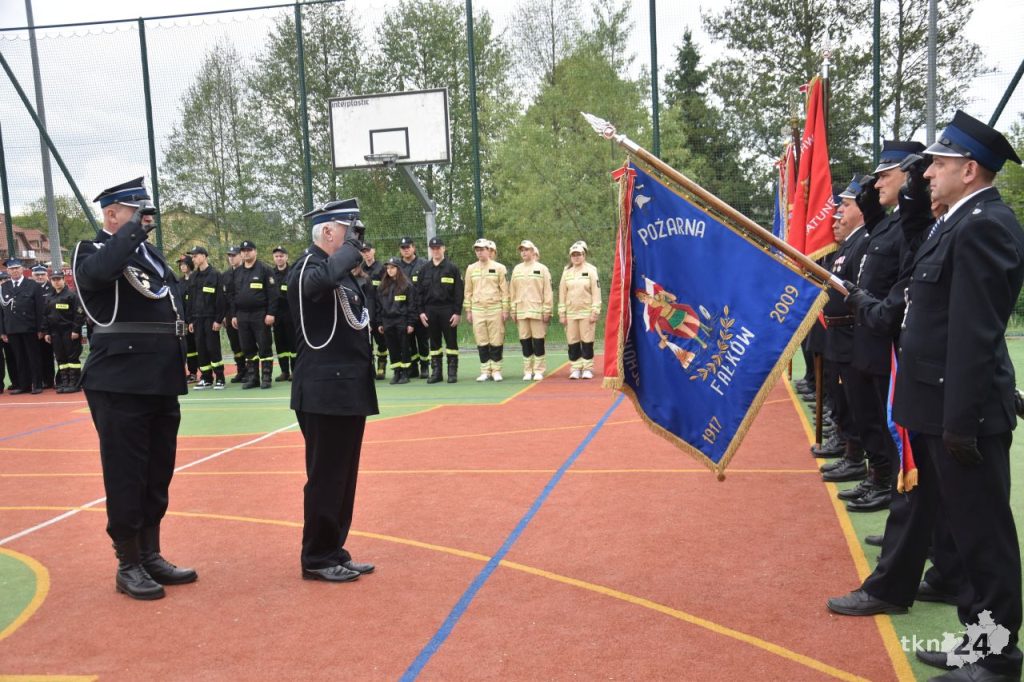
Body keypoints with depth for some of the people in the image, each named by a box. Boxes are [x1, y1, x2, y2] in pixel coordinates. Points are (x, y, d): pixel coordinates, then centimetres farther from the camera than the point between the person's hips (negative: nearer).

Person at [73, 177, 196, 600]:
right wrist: (134, 229, -20)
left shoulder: (149, 253, 16)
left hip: (162, 383, 8)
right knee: (126, 476, 1)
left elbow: (173, 299, 24)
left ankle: (151, 556, 26)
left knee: (158, 474, 14)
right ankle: (128, 566, 13)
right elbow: (98, 272, -29)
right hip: (120, 385, -7)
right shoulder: (93, 253, -5)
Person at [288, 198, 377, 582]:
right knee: (326, 477, -1)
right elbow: (320, 280, -37)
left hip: (348, 390, 9)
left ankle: (334, 552, 24)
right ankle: (317, 559, 11)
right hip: (325, 392, -9)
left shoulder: (340, 270, 17)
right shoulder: (308, 268, -12)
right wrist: (351, 248, -23)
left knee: (343, 477, 14)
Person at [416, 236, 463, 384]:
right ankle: (436, 371, 14)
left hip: (448, 309, -3)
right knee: (434, 342, 8)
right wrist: (421, 311, 3)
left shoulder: (452, 267, 0)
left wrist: (457, 312, -9)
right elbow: (419, 291, 11)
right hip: (430, 310, 3)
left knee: (451, 341, 0)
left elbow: (459, 291, -3)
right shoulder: (424, 269, 10)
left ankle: (452, 372, 6)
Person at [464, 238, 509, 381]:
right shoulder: (471, 269, 9)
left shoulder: (499, 268, 1)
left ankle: (496, 371, 8)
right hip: (477, 310, 3)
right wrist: (468, 311, 8)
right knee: (481, 342, 4)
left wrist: (505, 310, -4)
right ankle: (485, 371, 10)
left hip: (495, 309, -2)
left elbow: (504, 290, 0)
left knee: (496, 341, 0)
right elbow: (468, 291, 11)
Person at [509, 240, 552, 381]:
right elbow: (512, 291, 13)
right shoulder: (517, 270, 12)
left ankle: (539, 371, 4)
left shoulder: (542, 268, 1)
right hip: (521, 311, 4)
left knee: (538, 341, -2)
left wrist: (547, 311, -8)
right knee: (525, 341, 5)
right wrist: (513, 310, 7)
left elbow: (547, 291, -2)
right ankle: (528, 371, 12)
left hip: (537, 311, -4)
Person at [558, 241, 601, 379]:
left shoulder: (591, 270, 0)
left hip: (586, 312, -3)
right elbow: (562, 293, 9)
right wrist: (561, 313, 4)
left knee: (587, 341, -1)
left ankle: (588, 369, 6)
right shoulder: (567, 272, 9)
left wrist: (595, 312, -10)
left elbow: (596, 292, -4)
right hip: (570, 313, 3)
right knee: (572, 342, 4)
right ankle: (576, 369, 11)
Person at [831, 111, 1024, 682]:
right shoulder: (959, 223, 12)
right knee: (917, 502, 24)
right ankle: (892, 588, 44)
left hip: (962, 409, -10)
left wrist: (960, 420, -24)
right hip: (932, 401, 10)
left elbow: (976, 332, -24)